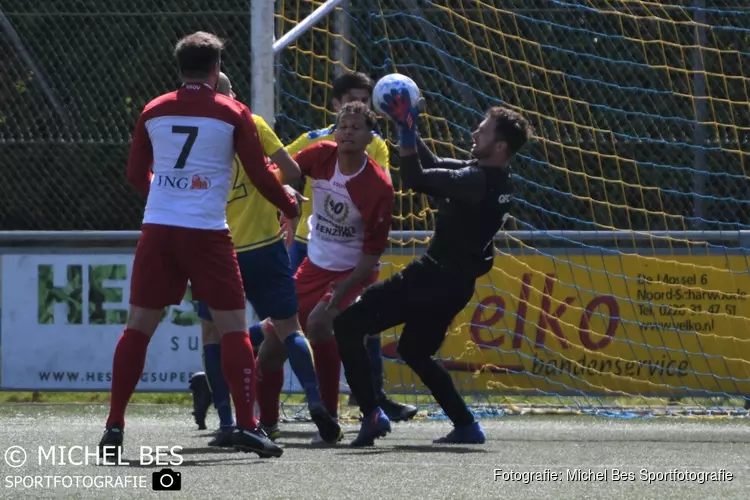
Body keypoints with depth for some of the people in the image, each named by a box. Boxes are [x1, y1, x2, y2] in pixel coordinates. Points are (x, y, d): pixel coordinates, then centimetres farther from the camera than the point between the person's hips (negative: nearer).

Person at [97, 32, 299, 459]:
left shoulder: (153, 112, 8)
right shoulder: (232, 113, -1)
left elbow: (136, 174, 18)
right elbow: (260, 175, 1)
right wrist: (290, 205, 20)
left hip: (157, 230, 3)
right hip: (207, 232, -3)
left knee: (139, 325, 8)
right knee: (234, 327, 3)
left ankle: (115, 427, 5)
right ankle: (247, 425, -5)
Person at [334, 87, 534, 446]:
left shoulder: (479, 181, -20)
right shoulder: (497, 181, 9)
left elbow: (417, 179, -28)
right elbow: (435, 168, 21)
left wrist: (406, 131, -24)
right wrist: (409, 129, 15)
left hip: (434, 278, -10)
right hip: (457, 282, 10)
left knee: (348, 324, -7)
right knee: (415, 350, 29)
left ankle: (372, 415, -14)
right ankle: (466, 426, 23)